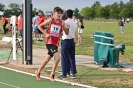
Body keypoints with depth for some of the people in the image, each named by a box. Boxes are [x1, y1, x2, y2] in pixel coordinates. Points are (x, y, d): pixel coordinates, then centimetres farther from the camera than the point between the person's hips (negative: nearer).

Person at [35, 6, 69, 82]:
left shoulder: (62, 22, 2)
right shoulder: (50, 20, -7)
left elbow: (67, 33, 3)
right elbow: (40, 26, 0)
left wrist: (67, 28, -17)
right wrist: (46, 34, -10)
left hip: (56, 43, 5)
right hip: (49, 42, -5)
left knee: (47, 59, 17)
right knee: (58, 57, -20)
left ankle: (38, 72, 37)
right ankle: (52, 75, -6)